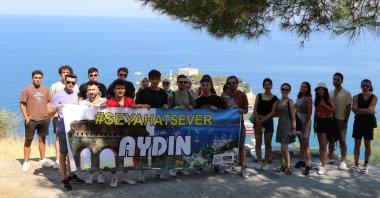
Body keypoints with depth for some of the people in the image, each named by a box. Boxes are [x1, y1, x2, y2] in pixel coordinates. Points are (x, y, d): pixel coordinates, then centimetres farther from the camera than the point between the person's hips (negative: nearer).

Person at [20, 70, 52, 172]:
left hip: (44, 119, 4)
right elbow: (22, 104, -5)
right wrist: (26, 117, -11)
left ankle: (42, 159, 26)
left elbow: (48, 102, 15)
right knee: (28, 140, 2)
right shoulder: (27, 90, -4)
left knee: (42, 139, 14)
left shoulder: (45, 89, 7)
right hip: (31, 120, -4)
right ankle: (26, 162, 8)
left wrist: (49, 114, 4)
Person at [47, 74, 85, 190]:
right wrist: (56, 109, -30)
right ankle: (64, 179, 5)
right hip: (63, 129, -6)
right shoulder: (58, 95, -8)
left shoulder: (75, 94, 9)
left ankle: (71, 175, 27)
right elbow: (50, 113, -10)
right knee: (63, 154, 0)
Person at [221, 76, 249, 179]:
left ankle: (244, 168, 0)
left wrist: (242, 111, -21)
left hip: (239, 123, -1)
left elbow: (246, 110, 0)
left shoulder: (242, 95, -5)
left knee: (241, 146, -2)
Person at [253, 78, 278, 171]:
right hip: (258, 121, 2)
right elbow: (255, 109, 1)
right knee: (258, 142, 3)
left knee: (268, 144, 2)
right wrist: (258, 121, -11)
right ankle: (259, 162, 12)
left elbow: (272, 112, -7)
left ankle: (266, 163, 10)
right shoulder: (259, 96, 7)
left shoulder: (275, 98, 0)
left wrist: (263, 120, -15)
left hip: (268, 121, -2)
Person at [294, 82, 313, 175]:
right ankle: (302, 160, 28)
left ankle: (308, 165, -10)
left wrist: (305, 124, -18)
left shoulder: (308, 98, -12)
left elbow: (310, 112, -15)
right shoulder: (299, 97, 11)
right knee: (301, 142, 17)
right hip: (298, 121, 8)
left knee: (305, 144, -10)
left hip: (305, 121, -8)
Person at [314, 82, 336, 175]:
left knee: (323, 145, -10)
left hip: (327, 122, -6)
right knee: (321, 145, 10)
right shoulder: (317, 100, 9)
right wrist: (314, 124, 16)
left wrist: (325, 105, -22)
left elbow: (334, 110, -16)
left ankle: (323, 166, -8)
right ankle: (322, 163, 18)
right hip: (319, 122, 6)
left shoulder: (329, 99, -7)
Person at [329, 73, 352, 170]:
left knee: (342, 141, -2)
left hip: (341, 120, -4)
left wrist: (345, 121, -13)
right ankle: (330, 157, 24)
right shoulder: (330, 93, 9)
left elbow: (348, 108, -8)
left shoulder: (346, 93, -5)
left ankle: (343, 161, 2)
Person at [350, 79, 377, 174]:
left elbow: (370, 109, -16)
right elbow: (355, 110, -12)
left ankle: (365, 165, 12)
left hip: (369, 122, -1)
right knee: (357, 144, 4)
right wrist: (367, 111, -13)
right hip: (358, 122, 1)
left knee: (367, 144, 5)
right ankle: (356, 164, 13)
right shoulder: (356, 97, 2)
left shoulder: (374, 97, 0)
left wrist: (359, 110, -14)